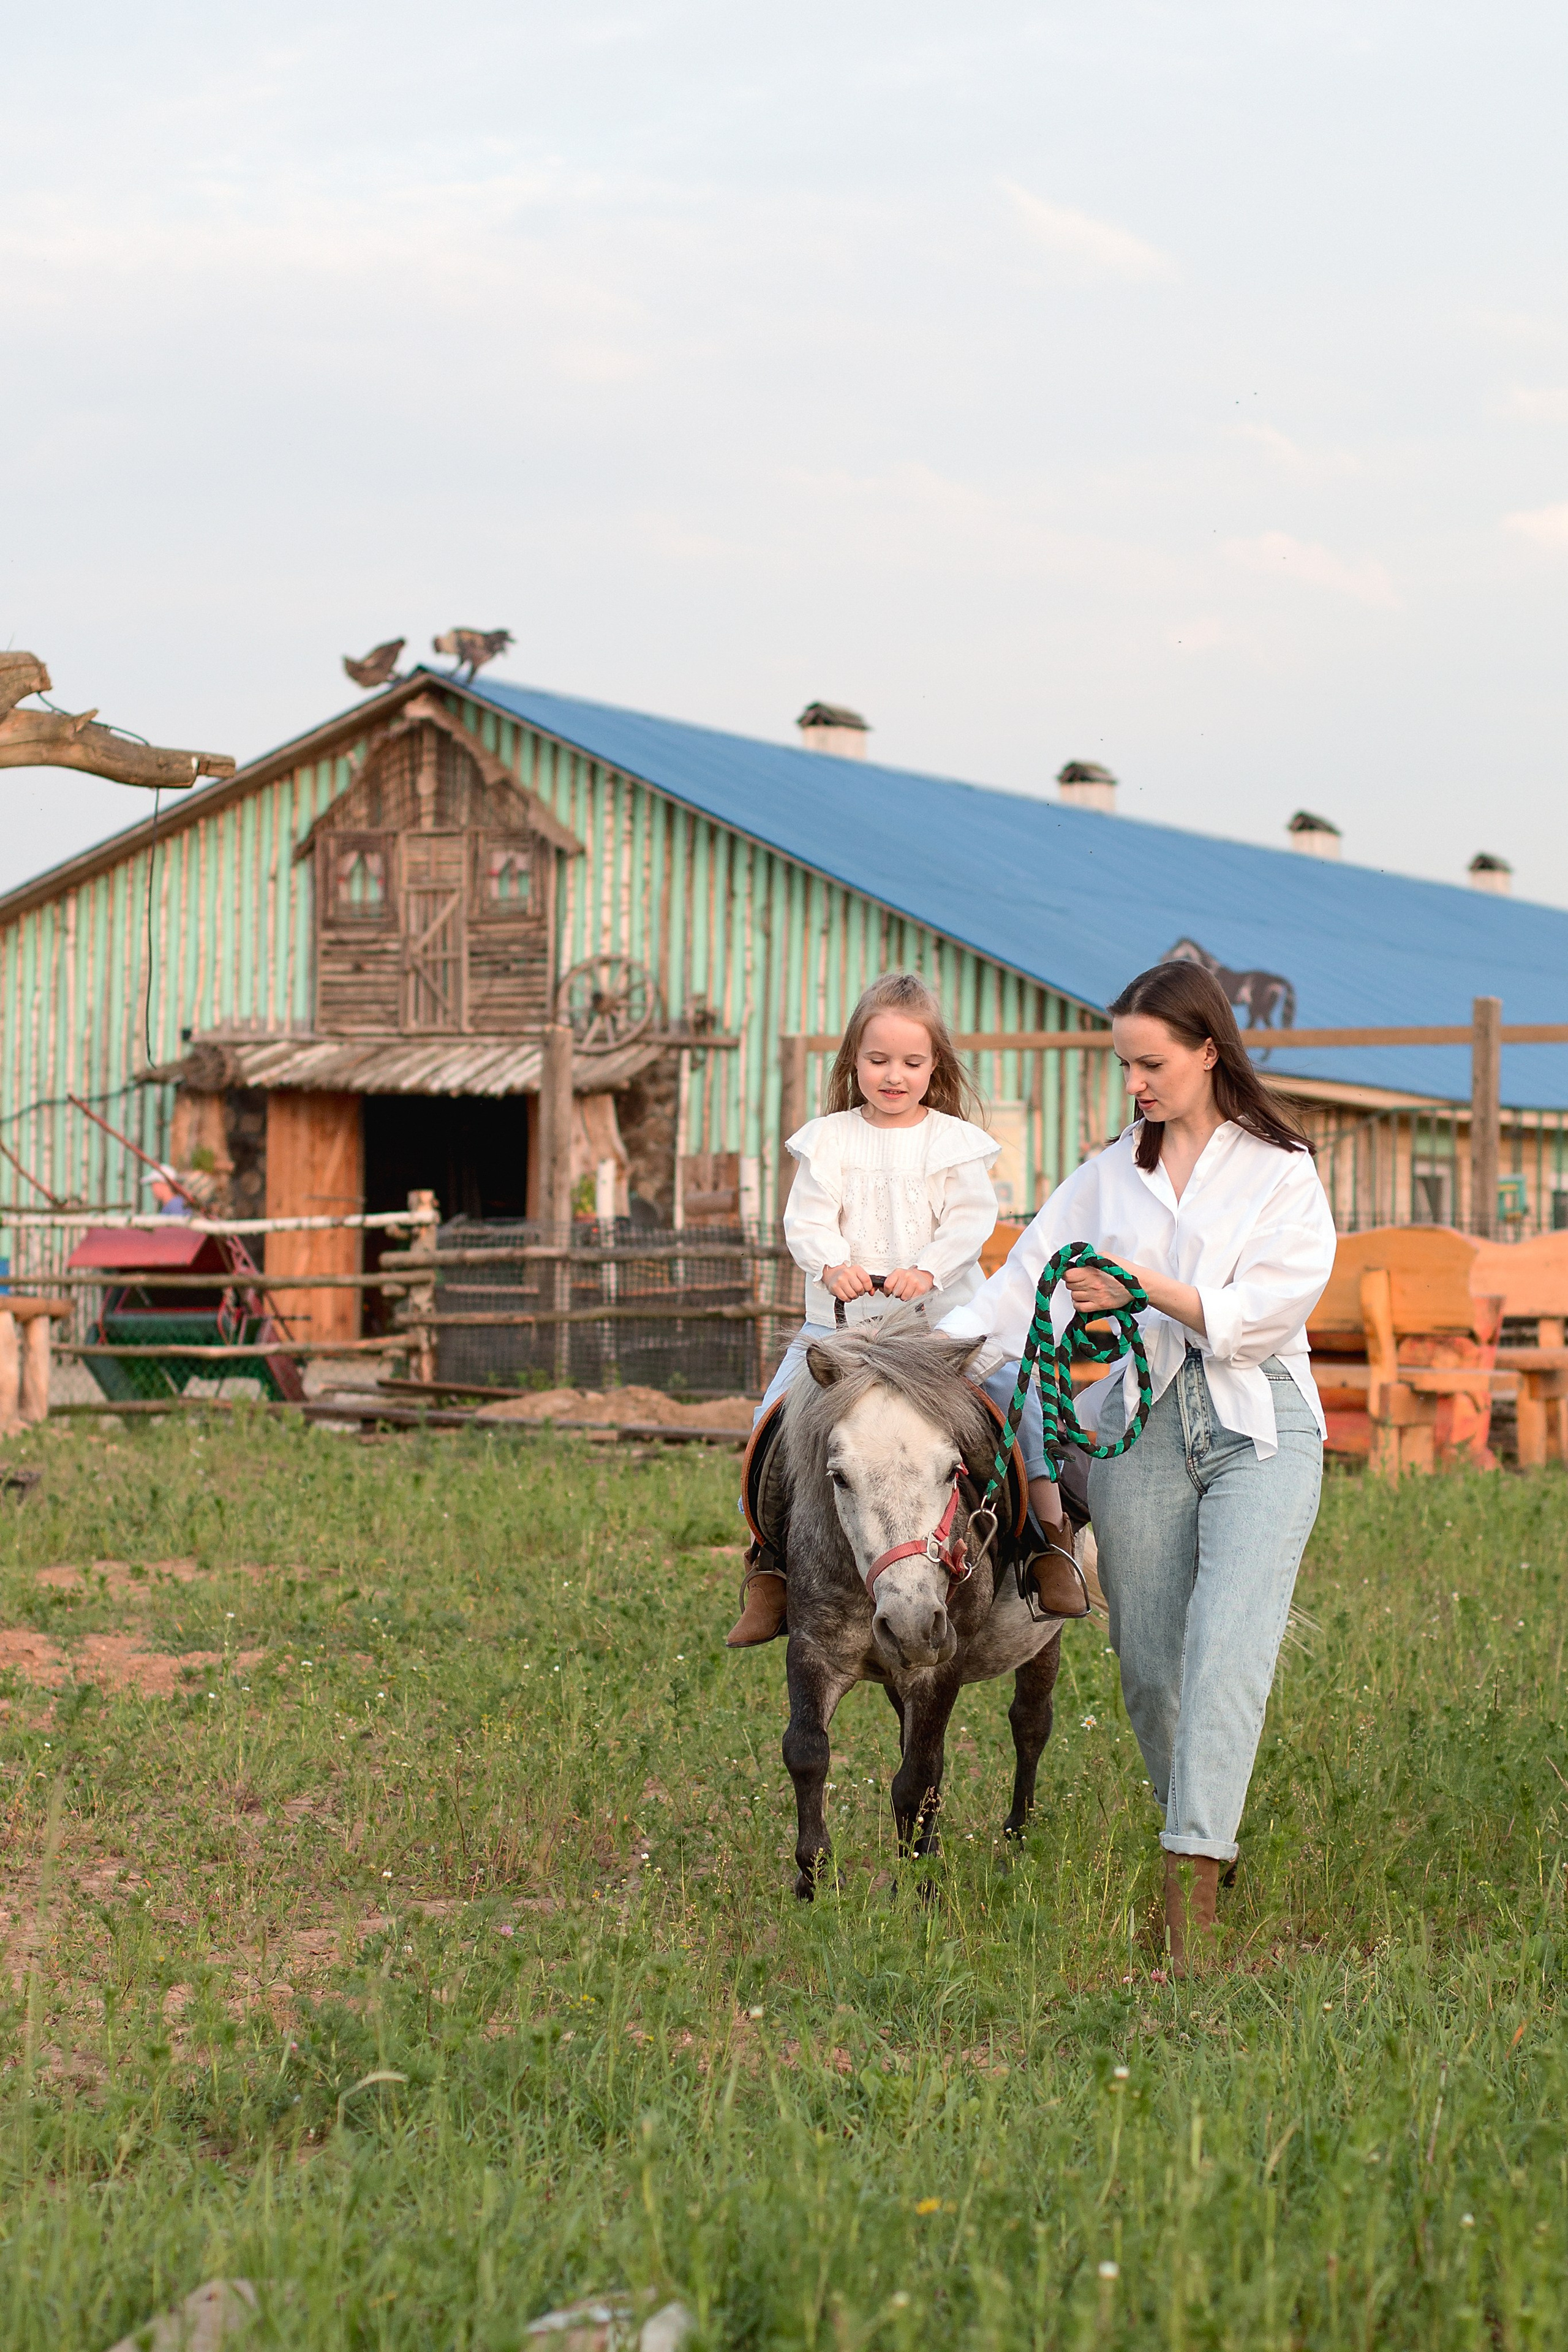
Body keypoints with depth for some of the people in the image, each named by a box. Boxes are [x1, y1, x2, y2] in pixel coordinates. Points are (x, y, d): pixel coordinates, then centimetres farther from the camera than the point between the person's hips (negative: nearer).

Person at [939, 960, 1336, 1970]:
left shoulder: (1280, 1171, 0)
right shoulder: (1112, 1175, 13)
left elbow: (1269, 1309, -10)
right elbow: (1028, 1281, 11)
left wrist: (1148, 1288, -17)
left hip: (1259, 1428, -4)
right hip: (1142, 1423, 4)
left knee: (1227, 1643, -17)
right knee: (1148, 1659, 3)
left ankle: (1192, 1896, -23)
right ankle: (1201, 1831, 23)